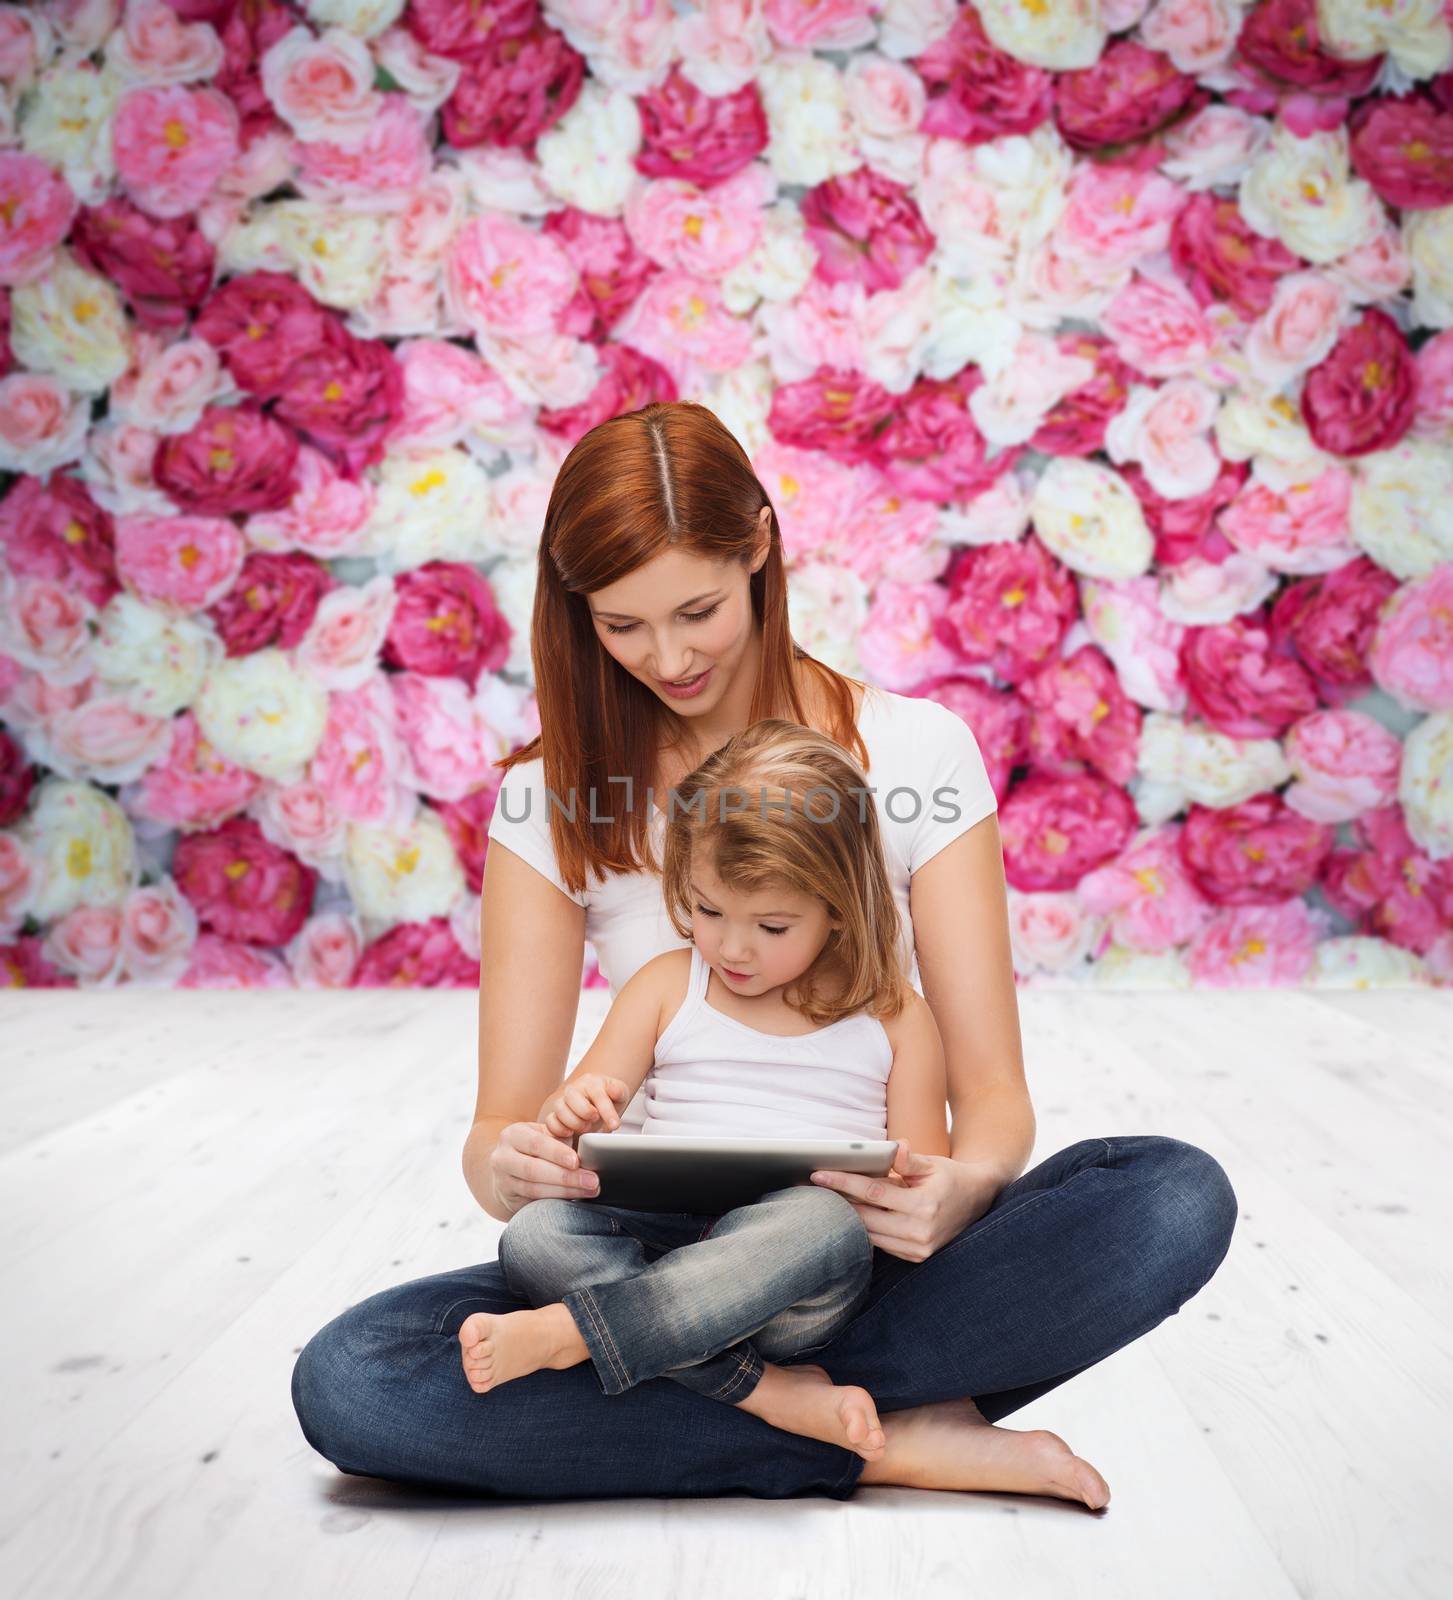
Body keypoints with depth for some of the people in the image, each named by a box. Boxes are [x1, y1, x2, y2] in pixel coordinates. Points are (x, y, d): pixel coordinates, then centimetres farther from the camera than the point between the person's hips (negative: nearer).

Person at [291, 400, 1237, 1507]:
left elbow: (993, 1090, -6)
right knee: (345, 1382, -26)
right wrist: (508, 1168, -29)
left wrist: (960, 1187, -30)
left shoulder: (916, 748, -2)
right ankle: (888, 1438, -21)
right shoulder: (552, 797, 0)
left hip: (875, 1252, -1)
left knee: (1177, 1198, -28)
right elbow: (503, 1123, -4)